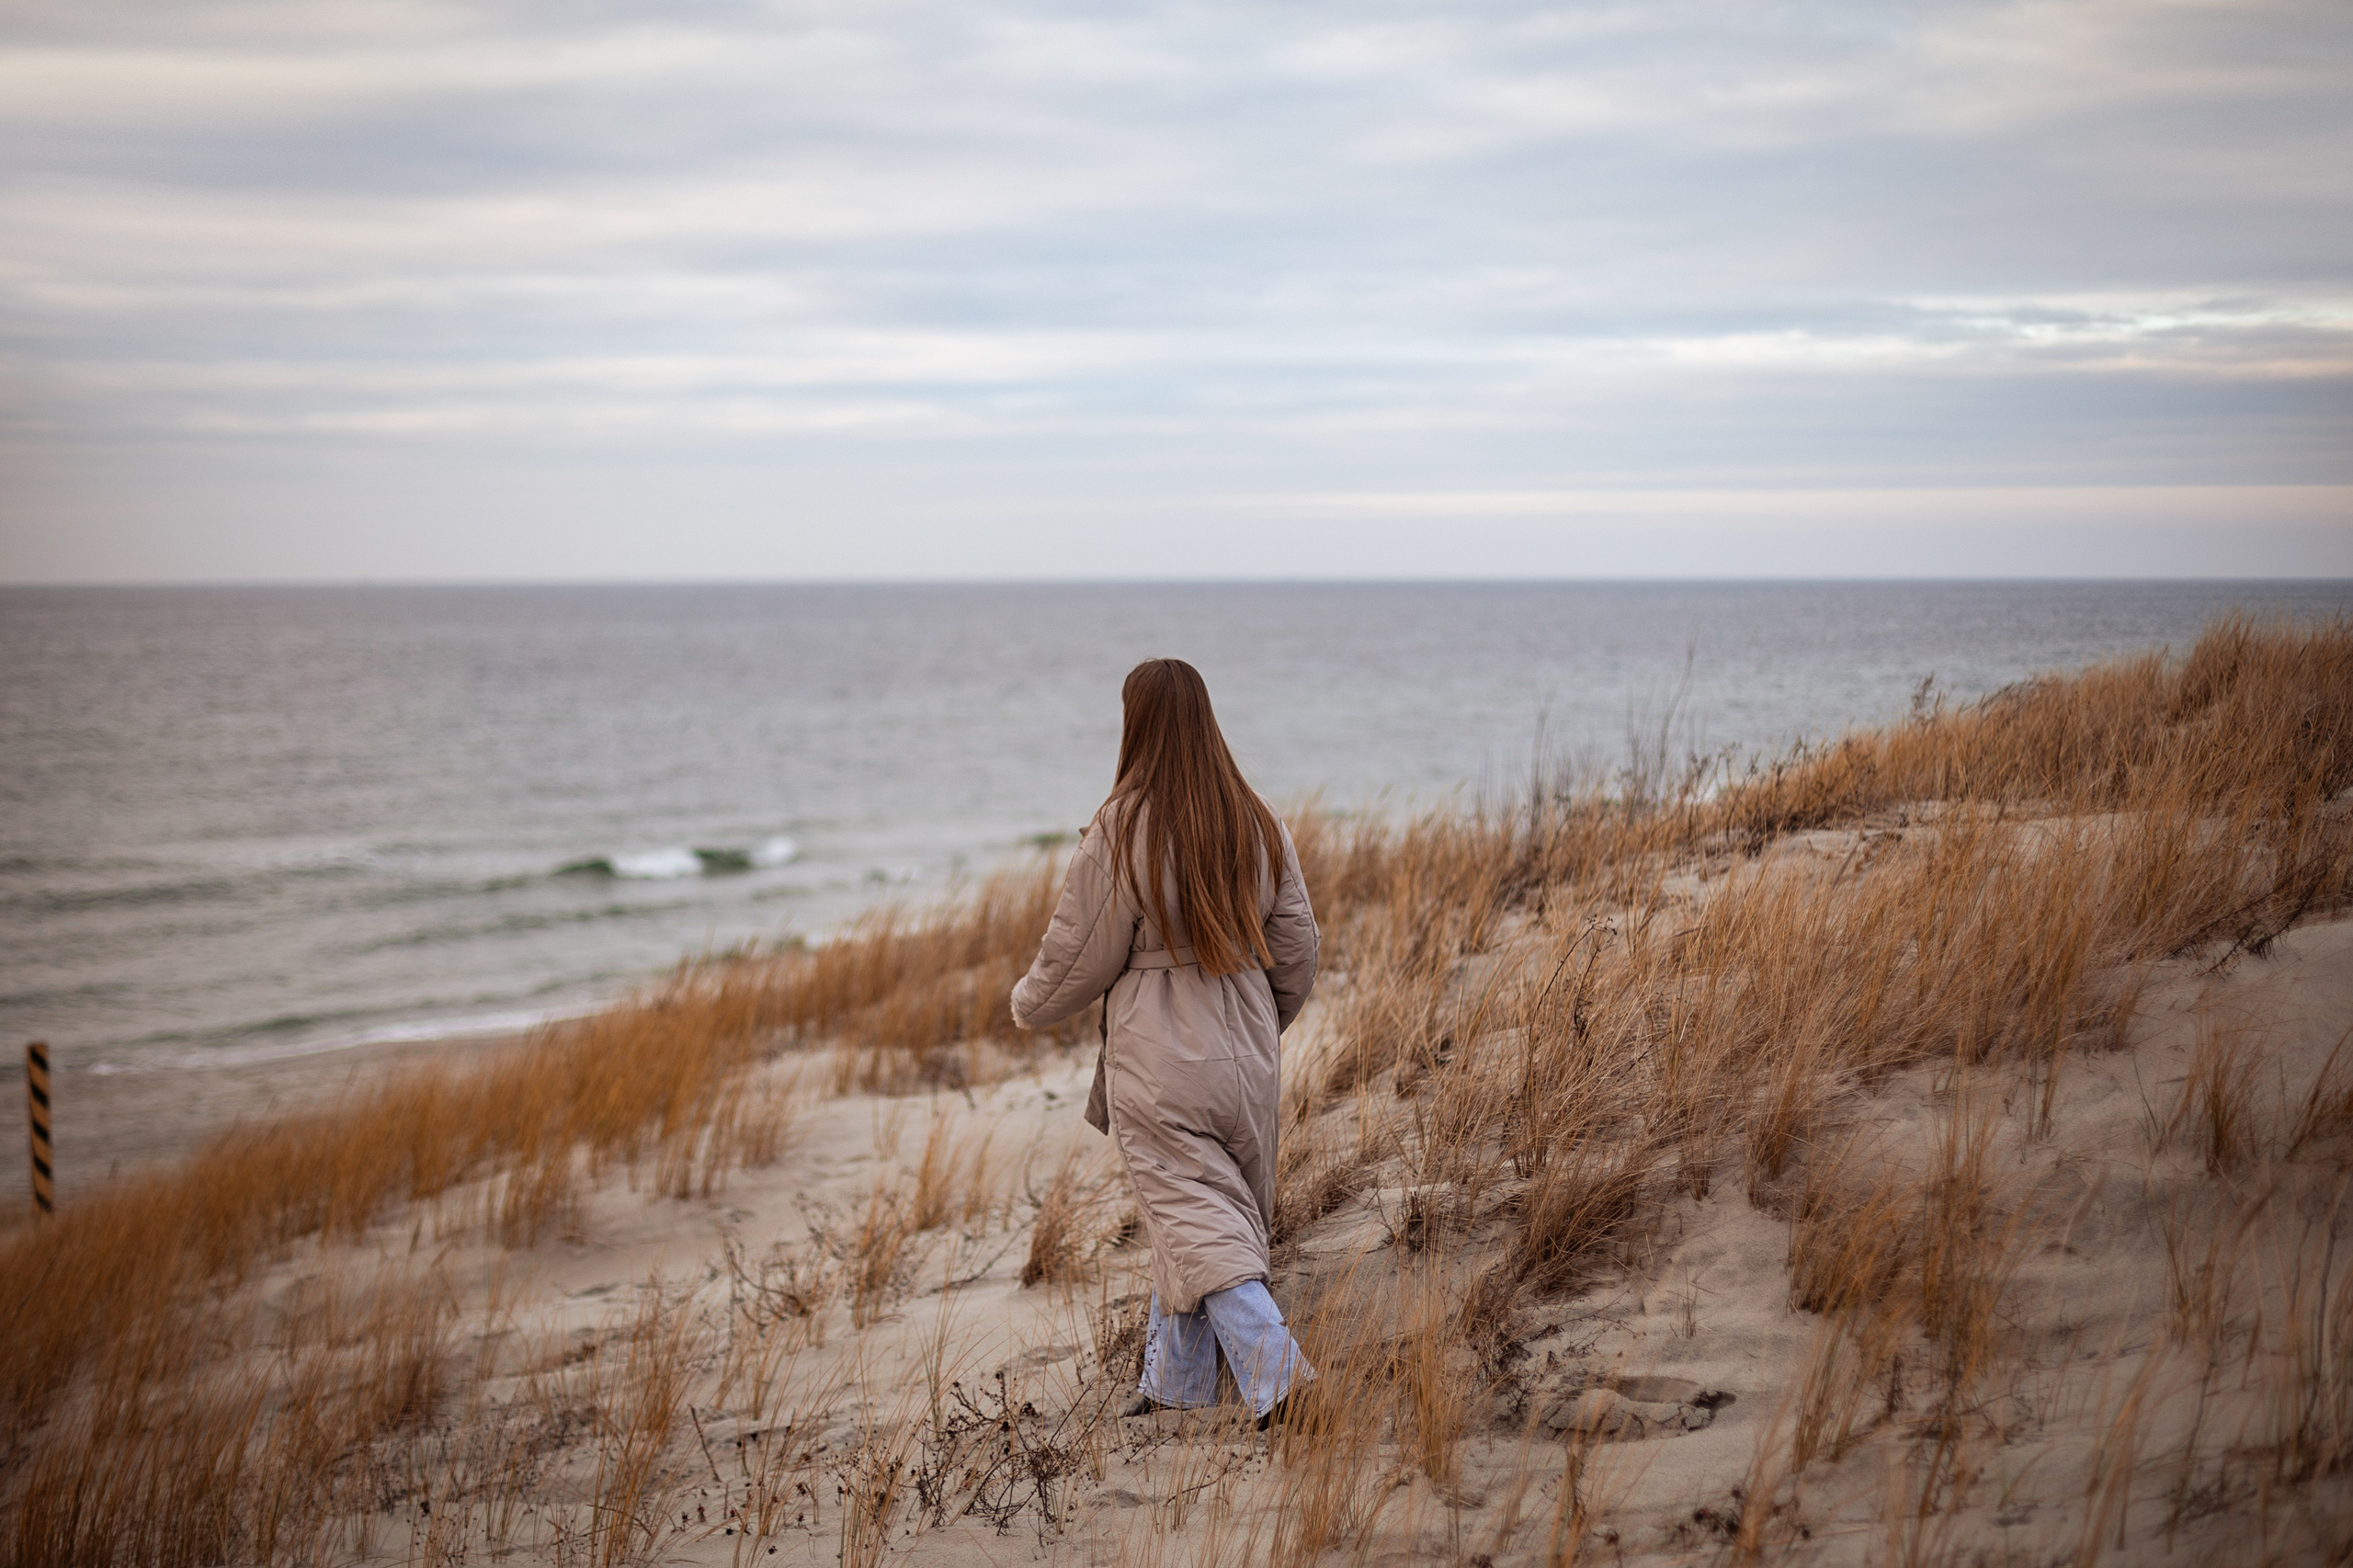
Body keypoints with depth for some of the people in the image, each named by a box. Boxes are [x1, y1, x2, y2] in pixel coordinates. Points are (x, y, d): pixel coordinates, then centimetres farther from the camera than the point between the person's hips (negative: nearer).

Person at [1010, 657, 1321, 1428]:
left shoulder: (1120, 832, -13)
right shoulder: (1260, 826, 3)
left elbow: (1080, 956, -7)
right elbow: (1297, 948, 9)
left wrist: (1029, 1004, 13)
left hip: (1157, 1062, -6)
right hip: (1246, 1057, 6)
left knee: (1199, 1231, -6)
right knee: (1191, 1219, 18)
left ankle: (1278, 1379, -21)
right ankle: (1172, 1388, 29)